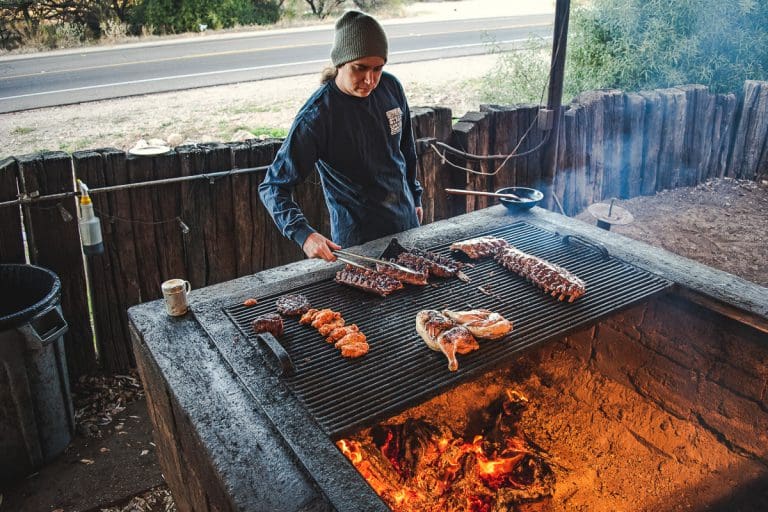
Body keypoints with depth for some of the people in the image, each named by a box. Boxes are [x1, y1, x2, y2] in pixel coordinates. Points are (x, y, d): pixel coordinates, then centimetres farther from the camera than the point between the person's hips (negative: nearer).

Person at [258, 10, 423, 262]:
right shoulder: (316, 116, -23)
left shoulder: (391, 87, -6)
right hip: (356, 239, -6)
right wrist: (304, 234, -36)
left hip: (407, 223, 6)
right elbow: (273, 186, -21)